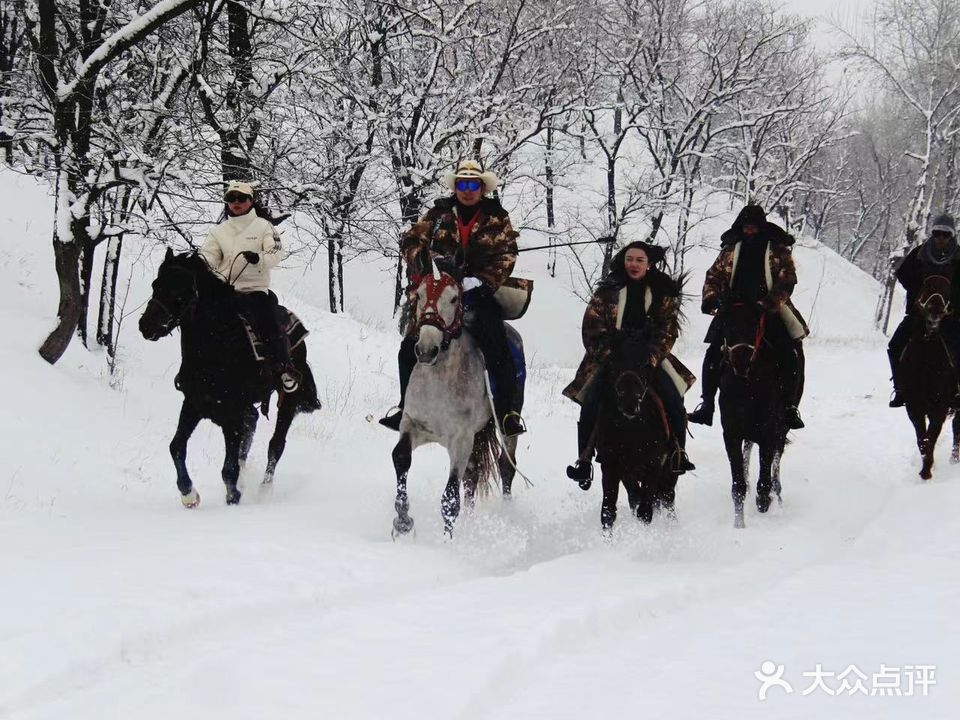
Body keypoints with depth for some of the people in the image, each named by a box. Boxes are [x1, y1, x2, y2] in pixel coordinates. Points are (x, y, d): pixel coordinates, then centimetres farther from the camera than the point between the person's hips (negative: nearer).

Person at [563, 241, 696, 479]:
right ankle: (584, 459, -10)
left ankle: (679, 453, 0)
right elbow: (592, 328, -1)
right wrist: (608, 354, -13)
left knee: (674, 402, -17)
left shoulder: (663, 292, 4)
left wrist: (653, 354, -15)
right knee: (590, 404, -19)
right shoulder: (608, 290, 1)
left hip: (649, 359, 1)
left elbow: (668, 330, 1)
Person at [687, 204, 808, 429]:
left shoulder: (778, 250, 2)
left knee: (792, 356, -13)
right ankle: (707, 404, -2)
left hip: (769, 312, -2)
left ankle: (790, 406, -4)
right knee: (713, 356, -9)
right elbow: (714, 276, 11)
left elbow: (787, 281, -6)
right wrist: (710, 298, -10)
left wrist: (768, 305, -21)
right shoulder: (731, 249, 10)